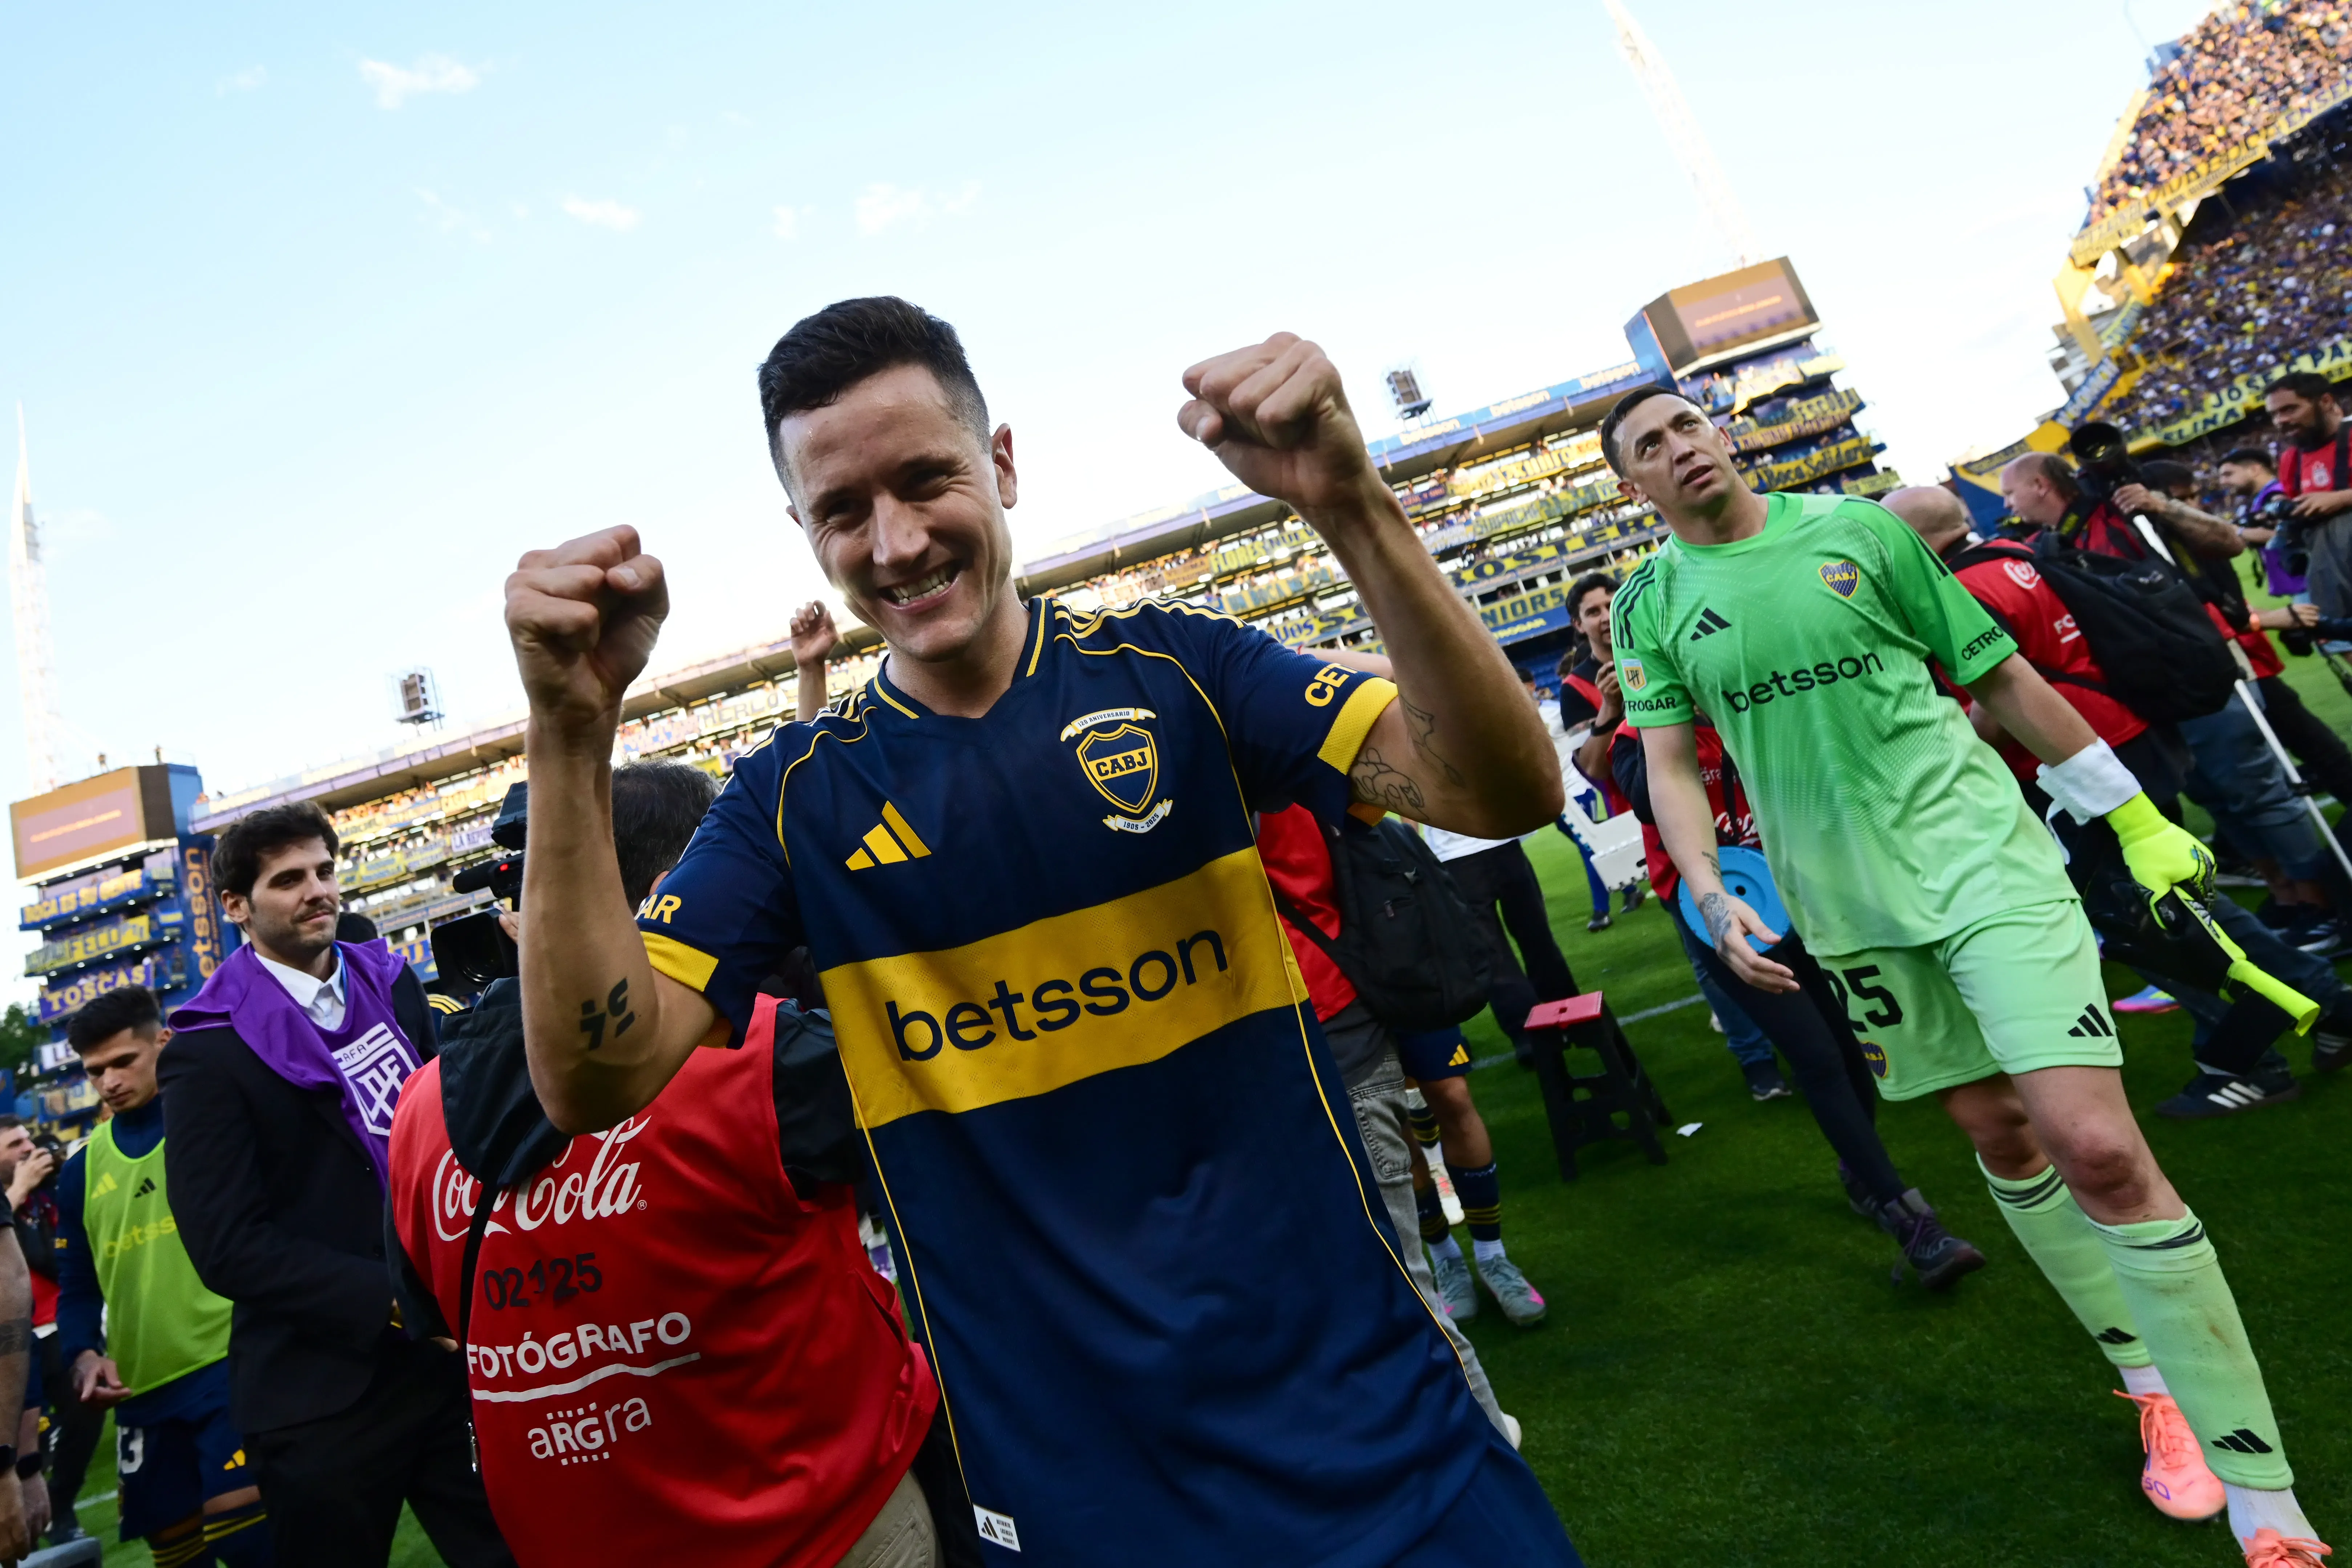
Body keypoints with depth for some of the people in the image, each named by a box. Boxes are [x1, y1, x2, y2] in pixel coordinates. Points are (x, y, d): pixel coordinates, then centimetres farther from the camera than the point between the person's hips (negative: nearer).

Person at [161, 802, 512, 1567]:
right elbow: (229, 1245, -13)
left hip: (452, 1351, 4)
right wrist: (396, 1298, -20)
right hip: (324, 1393, -4)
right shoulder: (209, 1051, -9)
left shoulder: (392, 985, 6)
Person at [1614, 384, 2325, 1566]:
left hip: (1981, 853, -2)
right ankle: (2154, 1384, 34)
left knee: (2099, 1149, -12)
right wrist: (1713, 897, -16)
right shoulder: (1650, 604, 4)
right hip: (1851, 910, 2)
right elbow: (1670, 764, 1)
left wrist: (2138, 820, 8)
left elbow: (2001, 679, 6)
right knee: (2000, 1137, 12)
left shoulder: (1856, 527, 1)